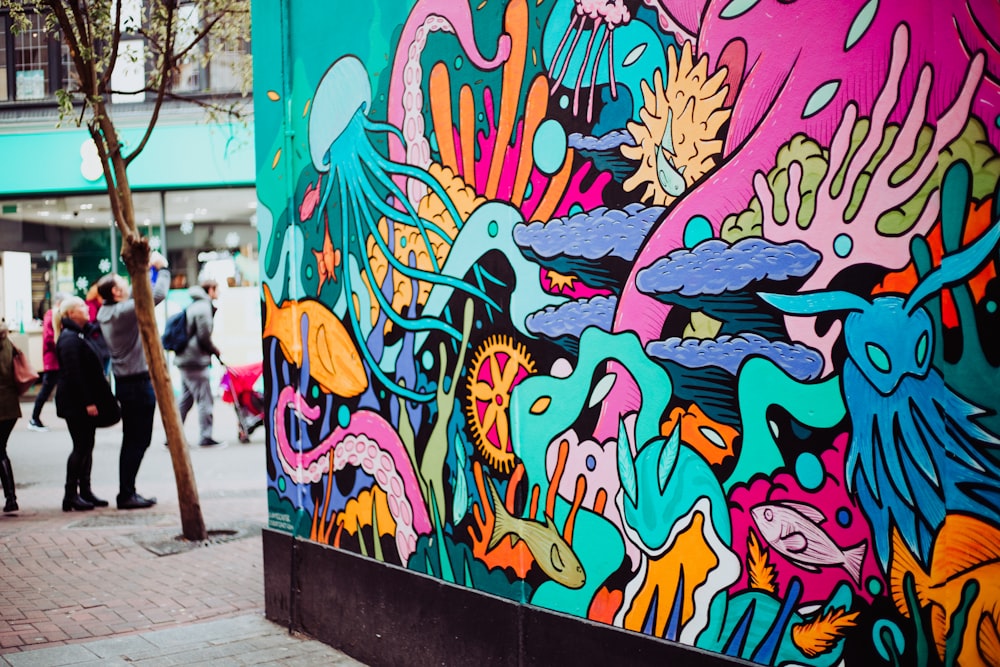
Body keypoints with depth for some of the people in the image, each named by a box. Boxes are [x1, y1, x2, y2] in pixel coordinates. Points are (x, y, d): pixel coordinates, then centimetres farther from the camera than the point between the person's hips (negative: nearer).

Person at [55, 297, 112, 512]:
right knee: (81, 447, -7)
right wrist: (88, 402, -22)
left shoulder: (84, 334, 15)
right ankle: (71, 496, -1)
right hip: (75, 403, -9)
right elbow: (73, 373, -20)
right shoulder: (69, 339, -15)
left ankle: (85, 491, 16)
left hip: (87, 402, 9)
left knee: (87, 446, 11)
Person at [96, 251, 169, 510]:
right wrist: (162, 269, -9)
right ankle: (126, 494, -1)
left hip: (124, 382, 9)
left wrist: (147, 269, 19)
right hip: (139, 382, -9)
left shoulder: (105, 312, 7)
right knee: (138, 440, -3)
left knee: (132, 440, 15)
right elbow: (157, 295, -24)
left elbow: (134, 293, 23)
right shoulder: (123, 311, -19)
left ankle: (127, 492, 19)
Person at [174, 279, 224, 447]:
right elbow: (204, 337, -15)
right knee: (205, 400, -5)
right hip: (196, 360, -10)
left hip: (186, 359, 10)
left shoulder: (194, 306, 18)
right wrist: (215, 351, -1)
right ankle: (206, 437, -4)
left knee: (185, 400, 12)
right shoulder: (203, 307, -12)